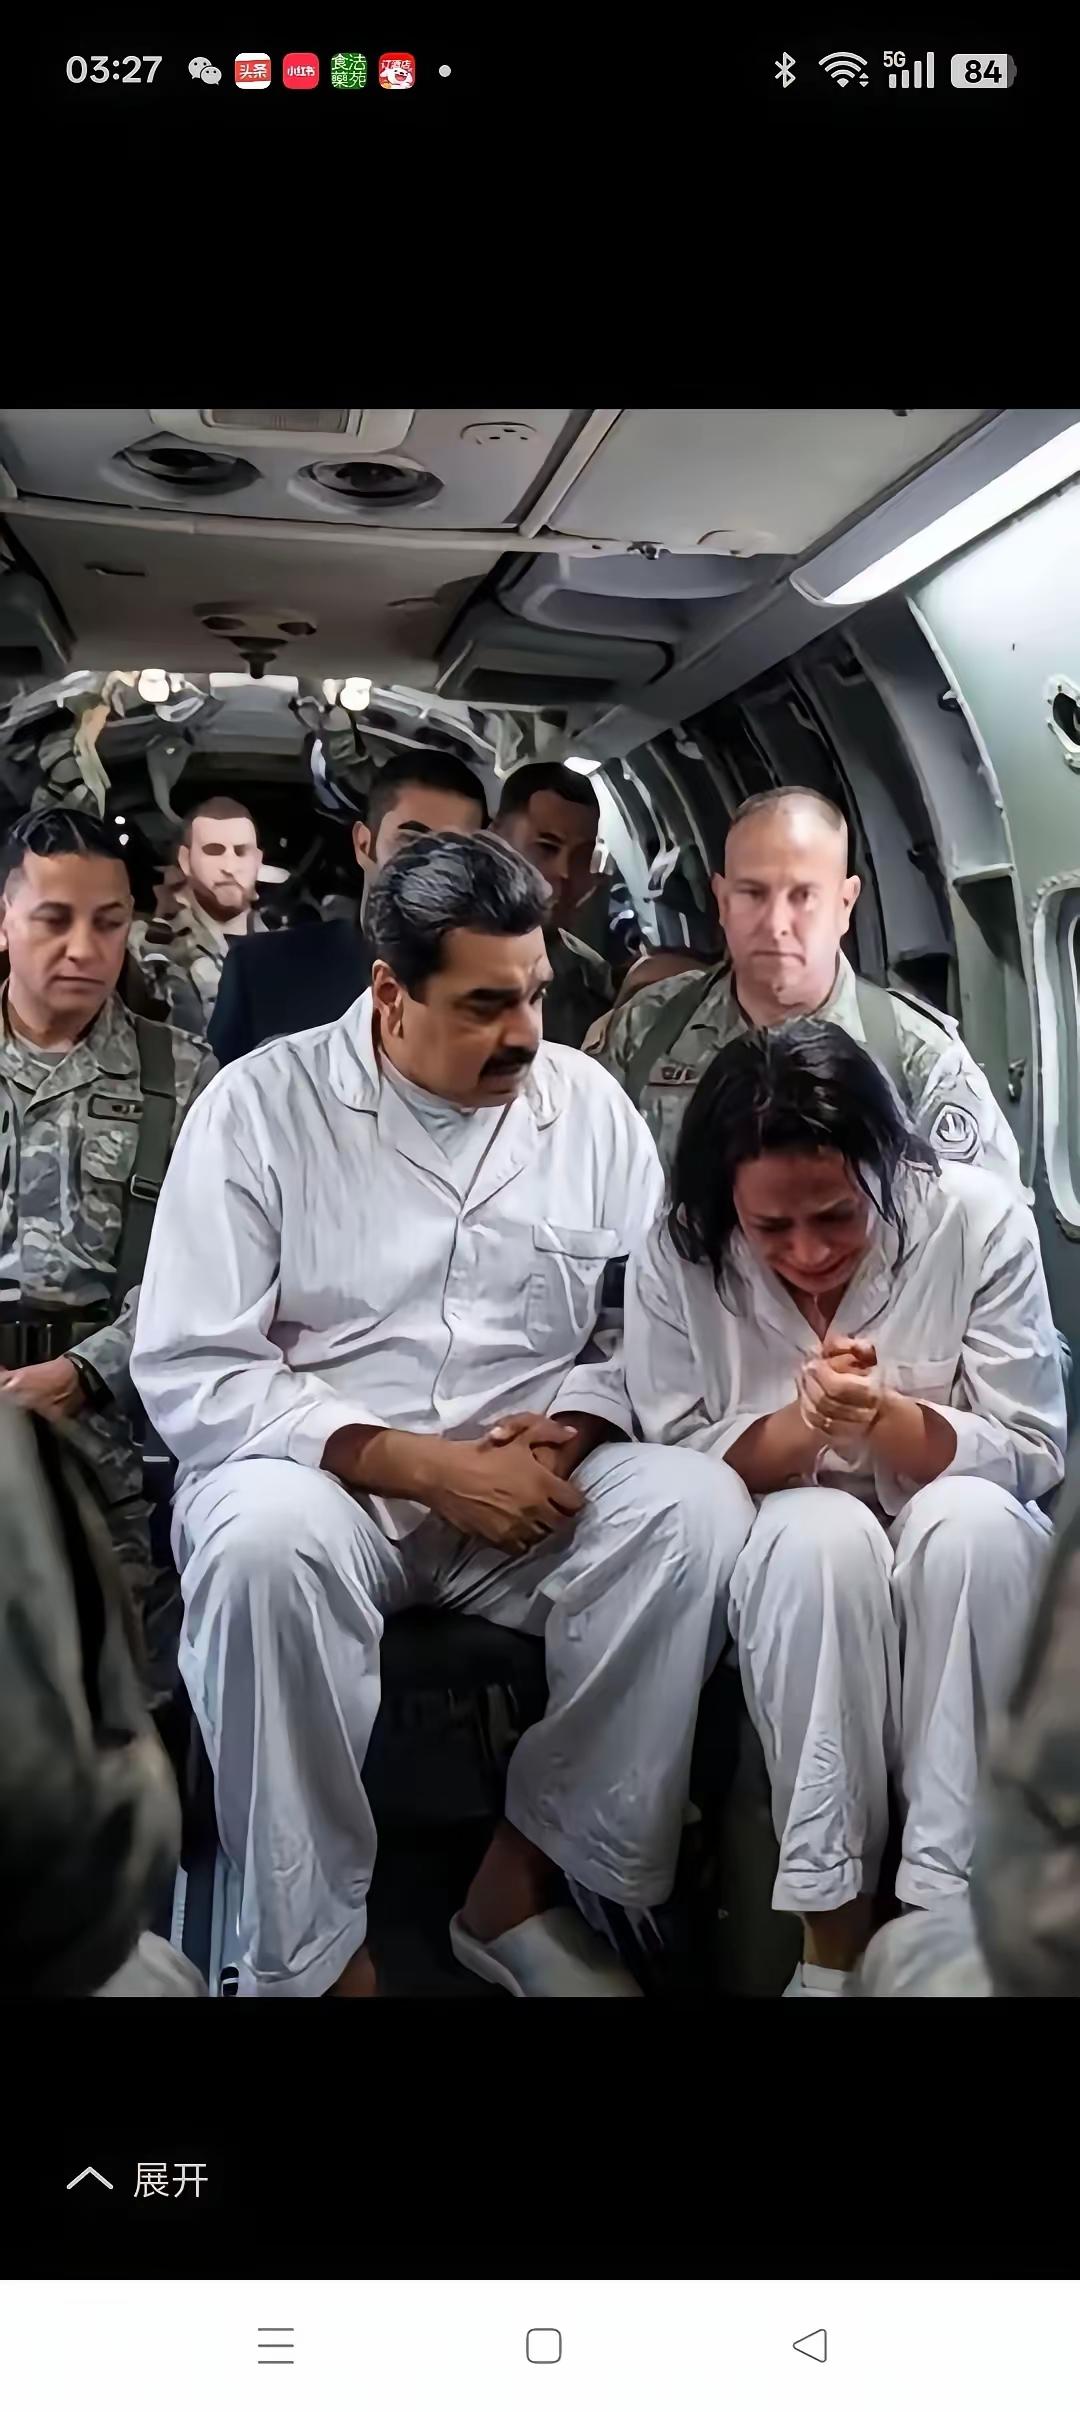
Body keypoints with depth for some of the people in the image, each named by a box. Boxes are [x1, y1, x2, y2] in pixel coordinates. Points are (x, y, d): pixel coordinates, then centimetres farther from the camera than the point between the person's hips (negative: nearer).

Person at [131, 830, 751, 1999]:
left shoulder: (589, 1103, 5)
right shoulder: (260, 1104, -5)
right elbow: (187, 1372, -11)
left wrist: (572, 1431, -15)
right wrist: (422, 1465, -19)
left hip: (533, 1488, 3)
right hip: (322, 1478, -2)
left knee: (699, 1509, -25)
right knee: (264, 1539, -36)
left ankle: (526, 1876, -8)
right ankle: (311, 1946, -14)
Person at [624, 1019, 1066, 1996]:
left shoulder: (980, 1219, -14)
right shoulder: (676, 1258, -12)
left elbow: (1030, 1457, -11)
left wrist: (883, 1417, -30)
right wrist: (807, 1423, -27)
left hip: (966, 1567, 0)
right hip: (784, 1564, 0)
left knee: (973, 1522, -34)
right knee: (824, 1537, -34)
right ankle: (832, 1930, -21)